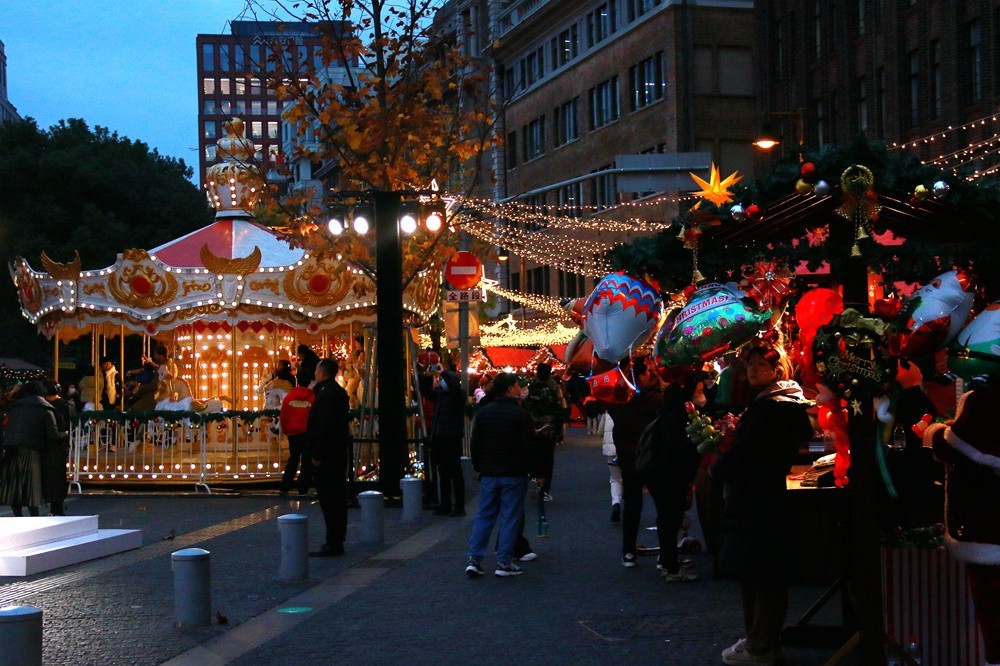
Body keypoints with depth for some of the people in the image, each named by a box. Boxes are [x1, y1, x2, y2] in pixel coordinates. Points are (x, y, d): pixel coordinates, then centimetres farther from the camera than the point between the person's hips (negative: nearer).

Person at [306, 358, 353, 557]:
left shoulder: (327, 394, -16)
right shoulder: (339, 392, 16)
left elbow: (324, 427, -22)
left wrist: (317, 454, -20)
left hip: (327, 456, -11)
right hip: (338, 453, 11)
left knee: (329, 500, -8)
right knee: (337, 498, 13)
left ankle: (333, 544, -8)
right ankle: (336, 542, 20)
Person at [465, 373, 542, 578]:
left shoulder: (483, 413, 4)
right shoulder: (521, 415, -11)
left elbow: (475, 444, 9)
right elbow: (529, 447, -11)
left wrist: (478, 467, 20)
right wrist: (536, 473, -1)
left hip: (489, 474, 5)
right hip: (514, 475, -4)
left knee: (484, 516, 10)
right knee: (510, 518, 1)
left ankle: (474, 559, 3)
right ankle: (504, 563, 2)